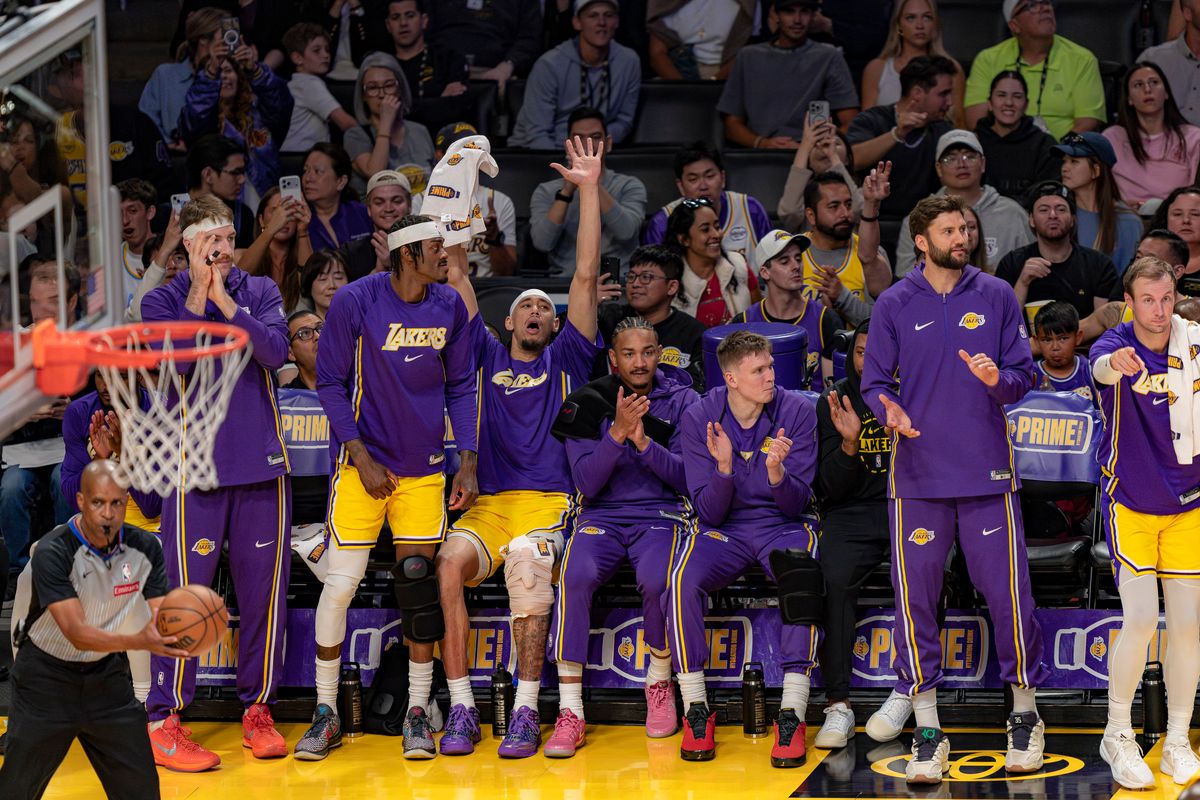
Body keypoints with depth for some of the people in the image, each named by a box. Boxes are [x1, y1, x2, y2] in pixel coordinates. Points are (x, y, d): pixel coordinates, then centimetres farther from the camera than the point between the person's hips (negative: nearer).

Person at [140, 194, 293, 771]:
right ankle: (164, 719, -1)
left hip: (262, 463, 3)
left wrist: (224, 300, -13)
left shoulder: (260, 291, 10)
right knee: (185, 591, -6)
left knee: (264, 587, 5)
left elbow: (274, 351, -7)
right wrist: (198, 296, -13)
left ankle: (257, 708, 16)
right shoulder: (161, 301, 5)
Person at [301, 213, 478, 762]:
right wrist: (362, 457, -11)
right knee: (341, 583, -5)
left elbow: (460, 386, 9)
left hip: (424, 467, 3)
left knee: (419, 584, 1)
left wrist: (467, 461, 2)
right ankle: (326, 715, 8)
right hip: (362, 461, -3)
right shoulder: (355, 302, -12)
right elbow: (331, 383, -5)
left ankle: (417, 713, 12)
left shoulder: (450, 307, 0)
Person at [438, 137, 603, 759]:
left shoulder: (566, 360, 18)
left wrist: (590, 190, 5)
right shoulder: (488, 357, 22)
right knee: (448, 564, -29)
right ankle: (462, 708, -25)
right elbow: (457, 277, 19)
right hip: (488, 503, 2)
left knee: (527, 563, -34)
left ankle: (526, 711, -32)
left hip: (548, 502, -2)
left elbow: (585, 276, 10)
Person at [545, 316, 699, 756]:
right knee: (575, 576, -32)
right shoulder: (587, 403, 6)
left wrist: (644, 442, -17)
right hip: (602, 517, 1)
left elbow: (688, 479, -3)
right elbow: (587, 482, -3)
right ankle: (570, 712, -27)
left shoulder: (682, 401, 5)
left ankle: (659, 684, -4)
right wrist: (617, 432, -17)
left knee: (656, 580, -34)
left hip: (660, 515, -1)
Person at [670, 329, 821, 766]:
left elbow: (795, 505, -7)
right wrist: (724, 467, -26)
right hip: (723, 529, 1)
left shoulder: (796, 411, -6)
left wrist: (776, 471, -28)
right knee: (683, 582, -31)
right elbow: (709, 512, -7)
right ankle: (696, 710, -20)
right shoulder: (698, 419, -6)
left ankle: (792, 714, -31)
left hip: (783, 525, -1)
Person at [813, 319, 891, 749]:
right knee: (835, 578, -29)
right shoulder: (834, 402, 6)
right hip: (854, 515, 1)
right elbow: (831, 490, 2)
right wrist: (848, 443, -15)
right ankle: (838, 705, -26)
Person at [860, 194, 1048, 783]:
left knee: (1008, 593, 0)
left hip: (987, 472, 0)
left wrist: (999, 379, -17)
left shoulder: (996, 296, 5)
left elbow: (1024, 373, 5)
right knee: (915, 598, -1)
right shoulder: (894, 304, 4)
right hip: (918, 475, 0)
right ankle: (926, 728, 8)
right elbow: (874, 381, 4)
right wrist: (889, 410, -17)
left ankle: (1025, 713, 17)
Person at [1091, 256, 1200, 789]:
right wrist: (1115, 364, -62)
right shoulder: (1115, 346, -14)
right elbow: (1102, 367, -41)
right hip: (1129, 502, -3)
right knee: (1141, 619, -12)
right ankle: (1118, 735, 6)